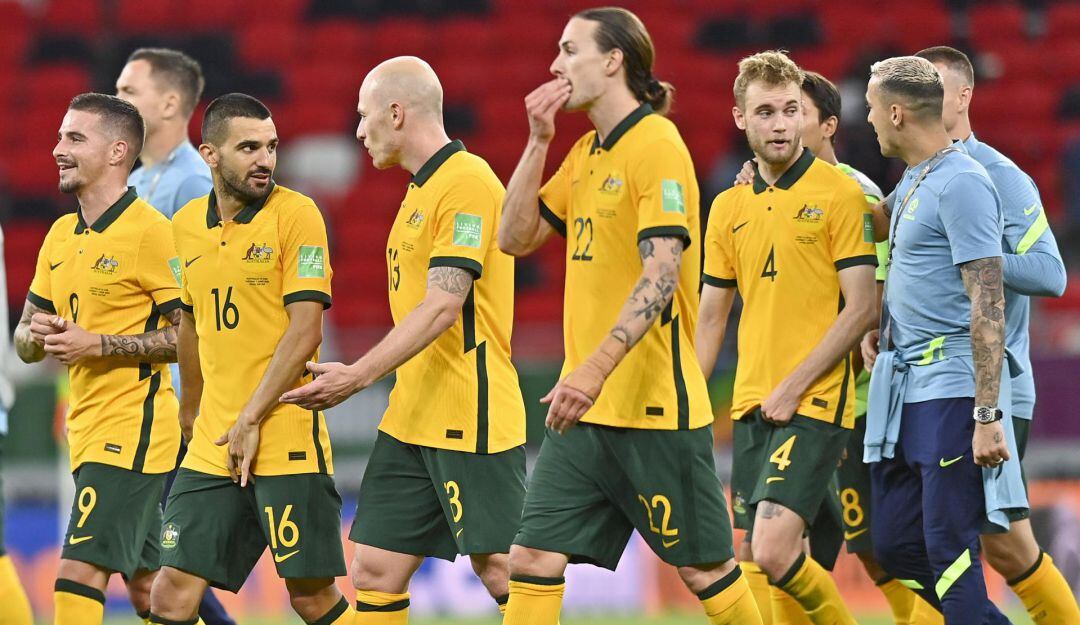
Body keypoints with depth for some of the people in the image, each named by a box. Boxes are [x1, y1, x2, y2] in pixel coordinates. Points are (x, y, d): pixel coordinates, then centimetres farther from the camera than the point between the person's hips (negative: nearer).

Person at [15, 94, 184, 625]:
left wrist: (99, 345, -19)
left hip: (132, 428, -9)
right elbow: (25, 341, 19)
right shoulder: (61, 235, 14)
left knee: (79, 574, -16)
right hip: (87, 431, 9)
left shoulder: (148, 231, -11)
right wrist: (38, 335, -5)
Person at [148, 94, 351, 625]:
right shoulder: (186, 224, 10)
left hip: (285, 437, -5)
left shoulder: (295, 214, -7)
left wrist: (251, 420, -14)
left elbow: (304, 331, -12)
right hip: (212, 443, 5)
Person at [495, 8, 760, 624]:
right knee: (533, 557, -1)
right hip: (586, 408, 8)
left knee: (703, 565, 2)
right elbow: (517, 238, 15)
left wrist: (595, 370, -29)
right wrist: (538, 141, 5)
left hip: (654, 406, -8)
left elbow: (660, 275, -21)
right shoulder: (587, 153, 15)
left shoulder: (656, 145, -12)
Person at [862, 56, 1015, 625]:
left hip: (952, 391, -10)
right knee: (894, 545, 8)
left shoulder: (961, 183, -13)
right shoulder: (911, 182, 16)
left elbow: (988, 307, -18)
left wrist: (988, 417, -21)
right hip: (904, 394, 10)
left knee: (949, 550, -9)